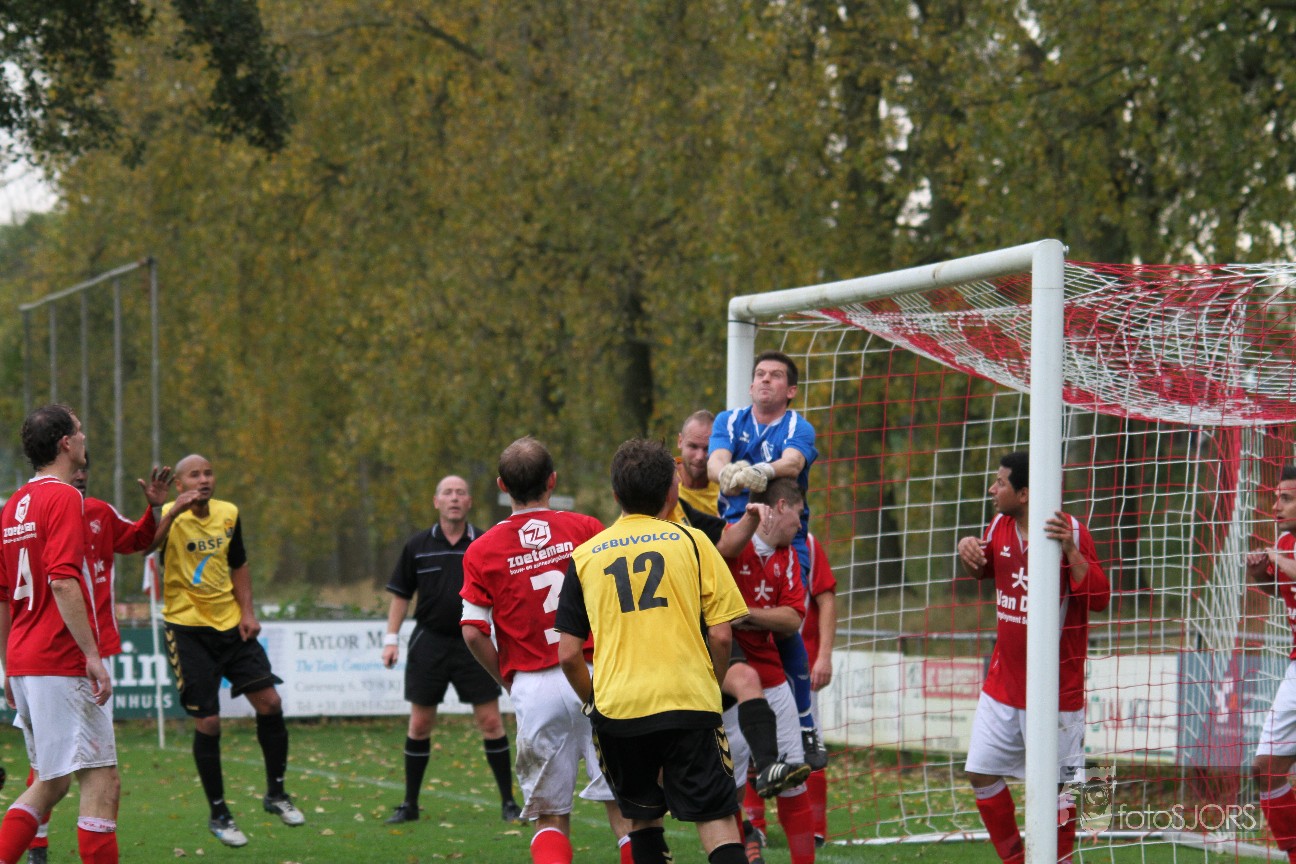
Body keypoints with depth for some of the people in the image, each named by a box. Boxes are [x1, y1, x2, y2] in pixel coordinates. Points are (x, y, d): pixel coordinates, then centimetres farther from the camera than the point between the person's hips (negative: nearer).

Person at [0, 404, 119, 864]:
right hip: (61, 663, -9)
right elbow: (63, 582, -21)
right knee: (102, 783, -8)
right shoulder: (63, 498, -10)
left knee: (51, 782, 17)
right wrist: (93, 654, -21)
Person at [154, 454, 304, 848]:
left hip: (230, 624, 5)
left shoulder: (228, 514, 5)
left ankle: (276, 793, 16)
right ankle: (219, 814, 10)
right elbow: (146, 543, -35)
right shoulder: (170, 517, -11)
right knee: (208, 723, -5)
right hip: (187, 627, -5)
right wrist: (175, 510, -47)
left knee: (269, 701, -3)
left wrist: (247, 612, 7)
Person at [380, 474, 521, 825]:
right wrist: (391, 639, 3)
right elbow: (401, 594, 9)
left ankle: (508, 802, 4)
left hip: (473, 642, -1)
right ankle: (410, 805, 13)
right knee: (419, 724, 3)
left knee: (491, 722, -4)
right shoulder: (417, 546, 4)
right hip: (429, 642, 1)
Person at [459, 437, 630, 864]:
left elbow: (474, 633, -3)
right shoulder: (586, 529, 1)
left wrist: (509, 681, 11)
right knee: (625, 808, 4)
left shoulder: (482, 550, 2)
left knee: (551, 817, 8)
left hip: (532, 687, 1)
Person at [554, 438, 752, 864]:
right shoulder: (690, 541, 4)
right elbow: (721, 636, -1)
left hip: (616, 711, 2)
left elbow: (568, 655, 6)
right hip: (688, 701, -2)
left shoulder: (584, 555, 8)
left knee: (643, 820, 17)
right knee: (717, 823, -4)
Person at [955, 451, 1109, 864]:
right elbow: (982, 570, 27)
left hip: (1057, 690, -6)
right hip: (1003, 685, 6)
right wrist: (968, 552, 5)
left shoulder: (1071, 532, -13)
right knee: (982, 773, 7)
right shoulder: (1000, 527, 5)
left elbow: (1099, 599, -20)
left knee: (1054, 786, -3)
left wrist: (1070, 550, -31)